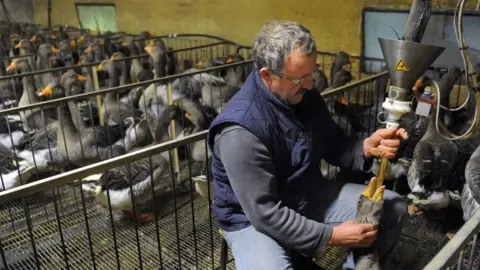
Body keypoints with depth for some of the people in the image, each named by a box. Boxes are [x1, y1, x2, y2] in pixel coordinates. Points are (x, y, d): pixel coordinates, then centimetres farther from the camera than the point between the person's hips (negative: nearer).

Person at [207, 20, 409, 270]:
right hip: (255, 219, -7)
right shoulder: (241, 130, -30)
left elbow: (335, 148, 5)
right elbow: (265, 213, -28)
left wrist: (367, 147, -17)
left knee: (393, 208, 4)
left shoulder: (306, 97, -6)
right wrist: (331, 236, -25)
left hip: (309, 197, 7)